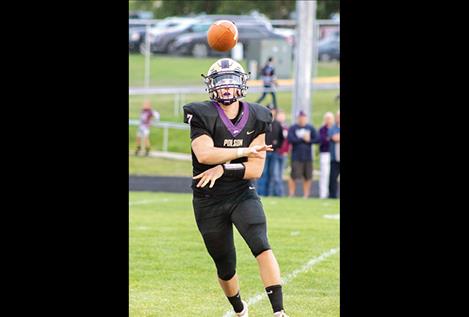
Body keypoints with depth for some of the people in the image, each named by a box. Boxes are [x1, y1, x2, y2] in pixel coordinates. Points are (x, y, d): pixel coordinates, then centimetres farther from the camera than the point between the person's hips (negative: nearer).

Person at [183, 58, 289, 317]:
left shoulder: (256, 119, -2)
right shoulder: (202, 116, -11)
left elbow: (256, 170, -6)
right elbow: (204, 154, -27)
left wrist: (223, 168, -20)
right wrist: (246, 151, -20)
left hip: (242, 195, 1)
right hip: (208, 201, -1)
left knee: (261, 245, -24)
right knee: (225, 268, 10)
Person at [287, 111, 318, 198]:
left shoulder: (311, 128, 11)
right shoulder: (292, 128, 2)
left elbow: (316, 139, 6)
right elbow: (290, 139, -11)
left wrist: (308, 140, -9)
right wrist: (303, 139, -9)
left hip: (308, 157, 3)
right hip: (296, 157, -3)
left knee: (308, 177, 3)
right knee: (294, 176, -8)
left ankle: (306, 195, 10)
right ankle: (291, 194, 1)